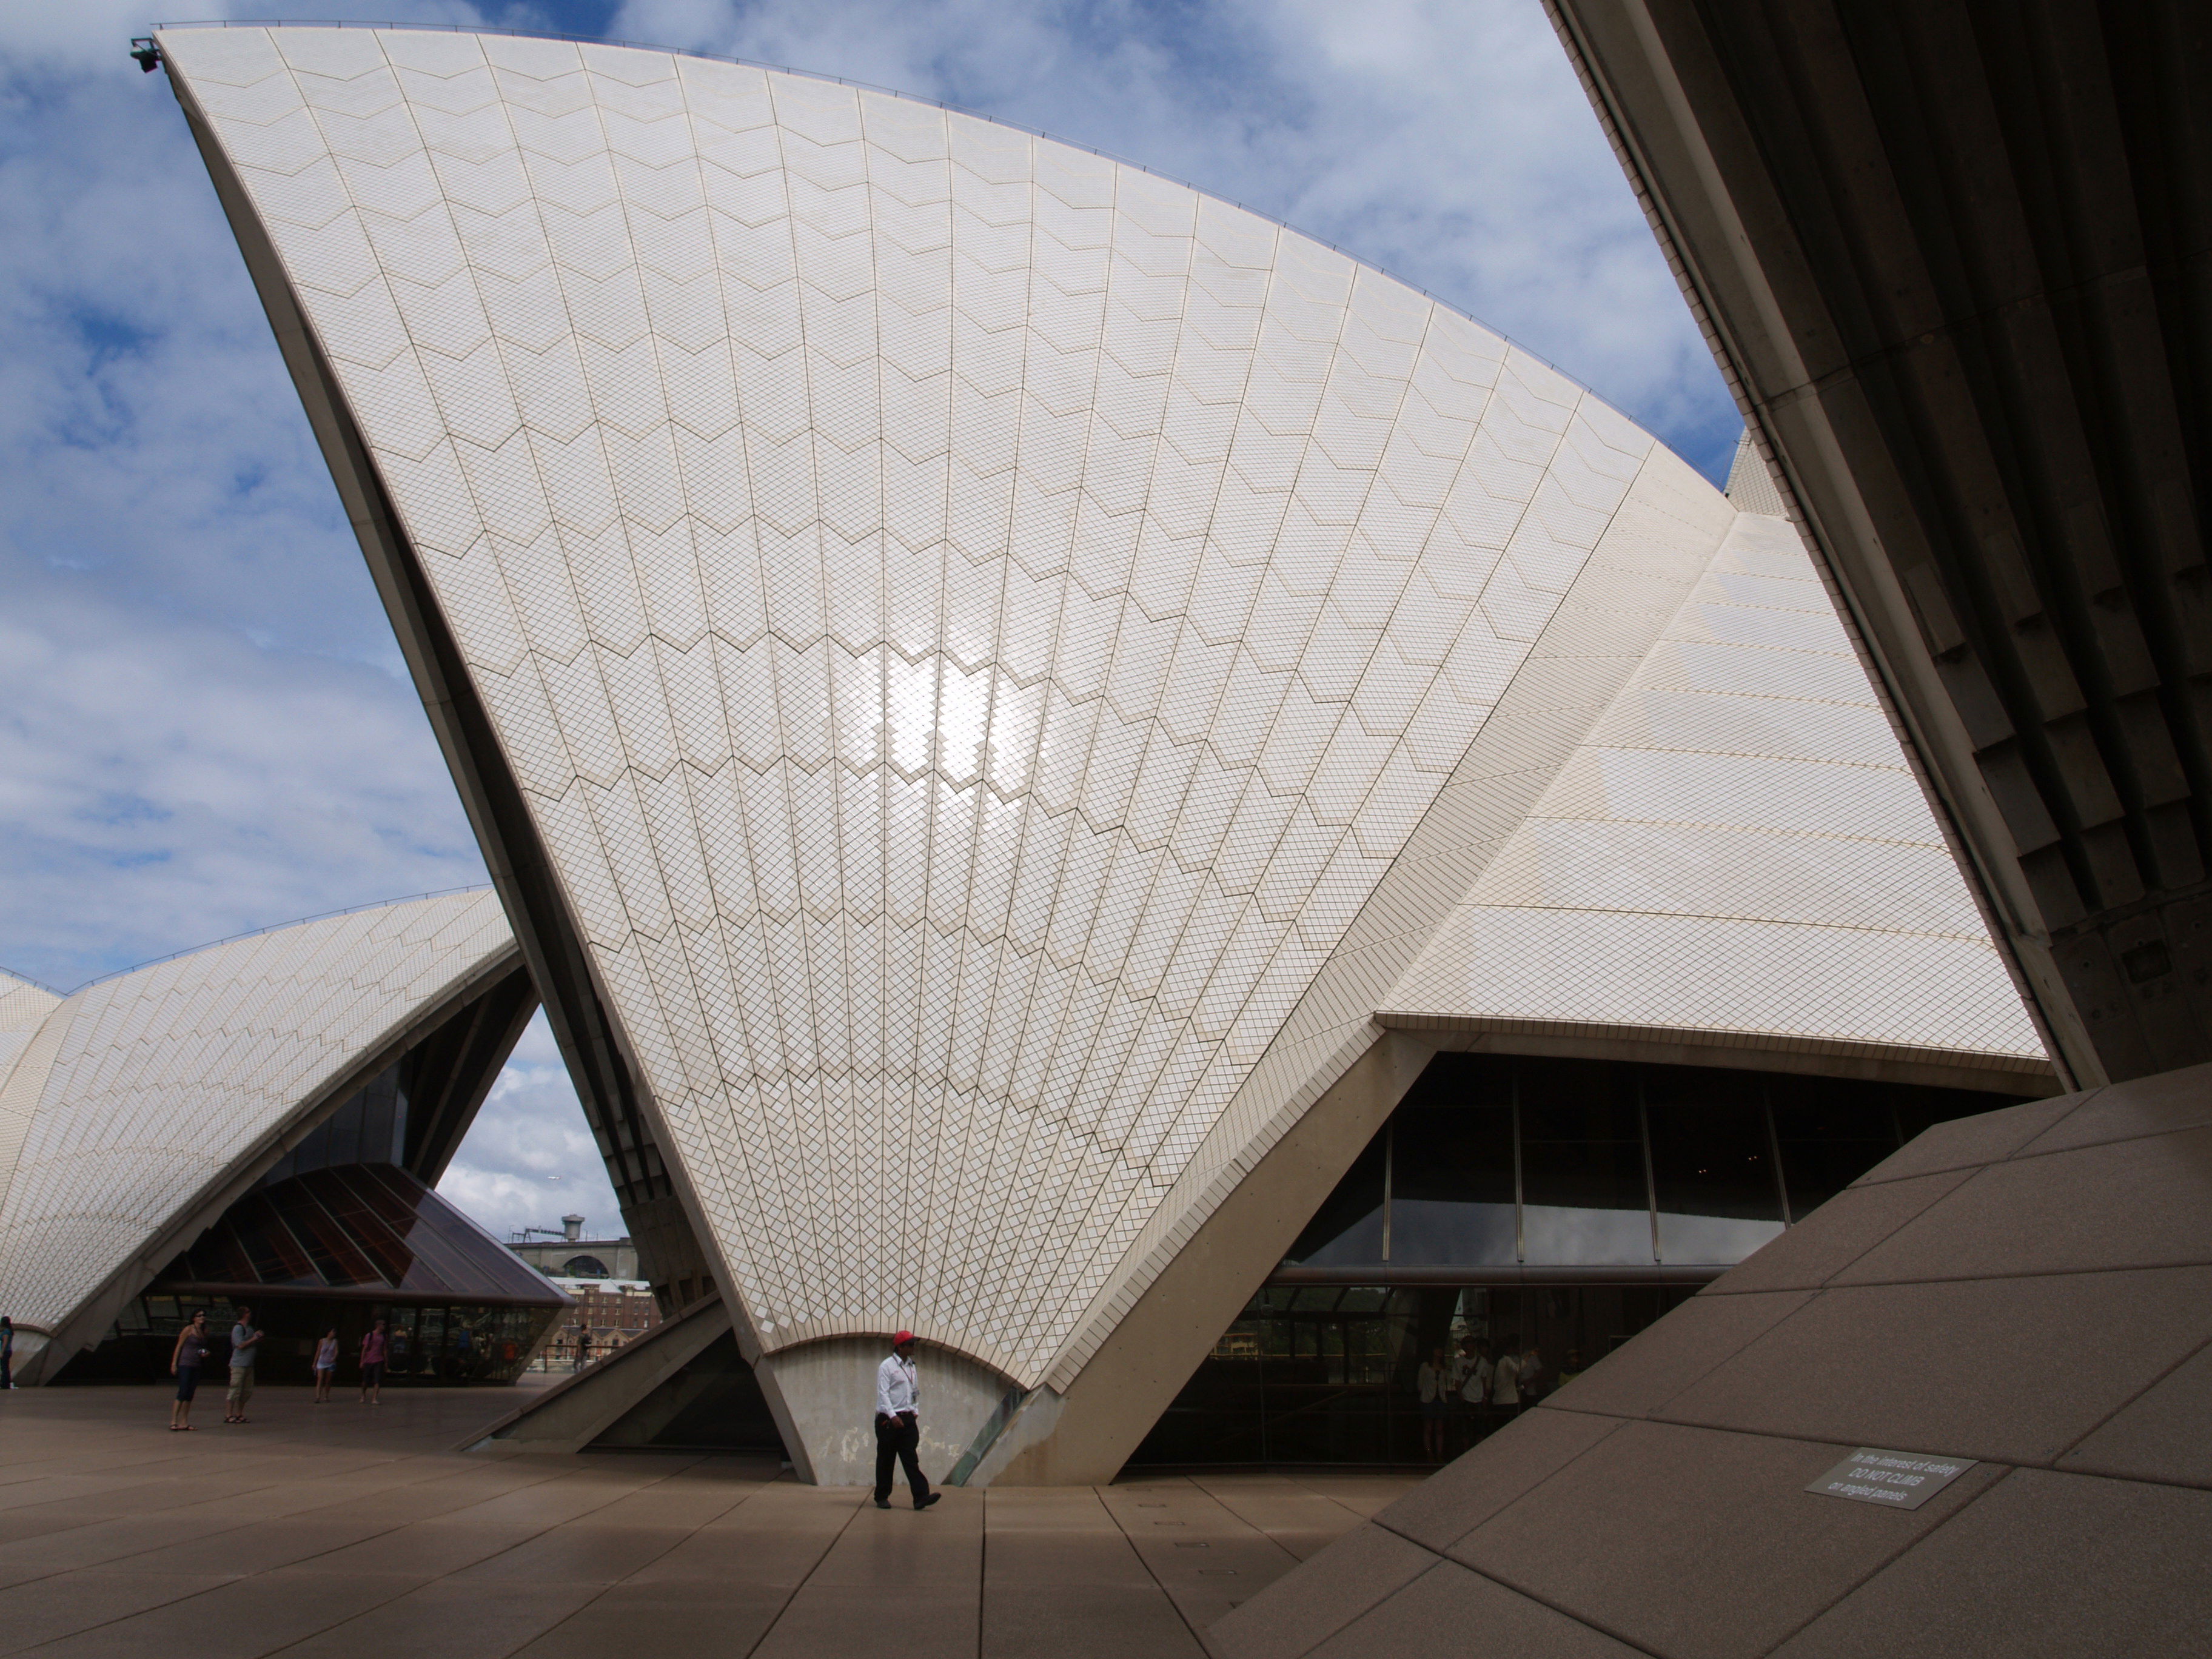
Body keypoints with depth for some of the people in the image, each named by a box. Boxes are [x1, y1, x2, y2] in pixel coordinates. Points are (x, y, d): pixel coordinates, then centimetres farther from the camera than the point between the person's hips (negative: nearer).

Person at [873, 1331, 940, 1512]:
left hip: (907, 1418, 6)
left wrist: (916, 1411, 12)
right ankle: (882, 1497, 17)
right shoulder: (887, 1366, -7)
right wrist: (893, 1416, -20)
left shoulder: (911, 1366, 14)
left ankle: (921, 1497, -12)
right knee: (885, 1460, 4)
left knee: (911, 1459, -3)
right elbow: (883, 1393, -13)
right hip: (888, 1419, -6)